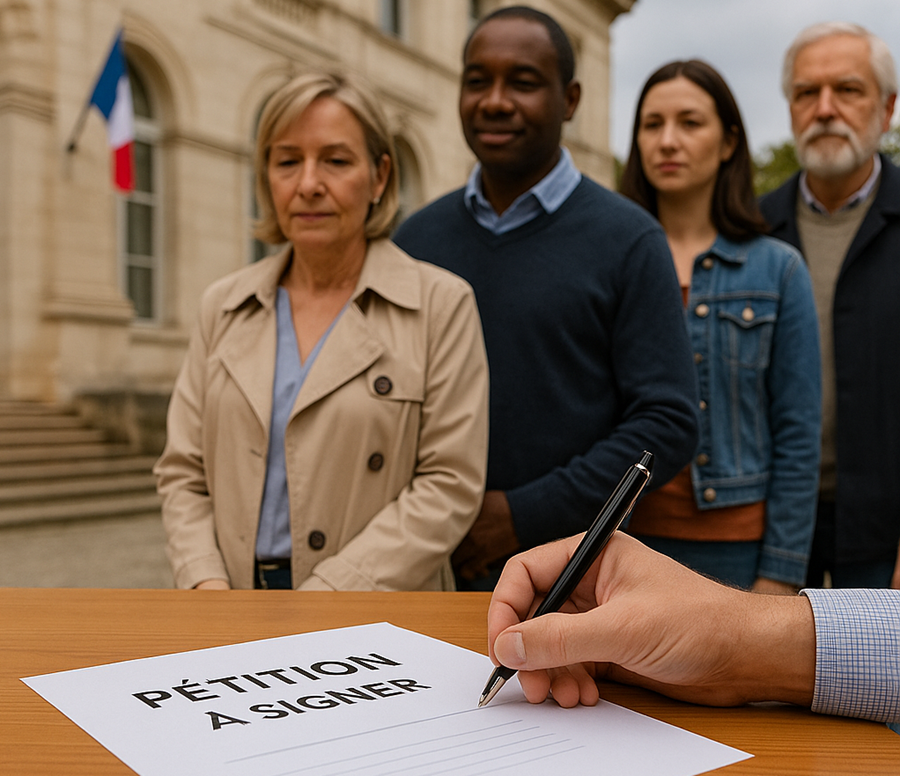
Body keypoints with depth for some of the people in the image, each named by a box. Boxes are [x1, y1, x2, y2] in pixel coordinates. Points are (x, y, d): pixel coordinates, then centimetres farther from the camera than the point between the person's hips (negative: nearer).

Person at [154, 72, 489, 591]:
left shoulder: (441, 305, -6)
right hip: (237, 597, 3)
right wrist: (207, 584, -10)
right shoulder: (224, 307, 7)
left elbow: (450, 483, -11)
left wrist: (324, 597, -17)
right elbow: (183, 471, 7)